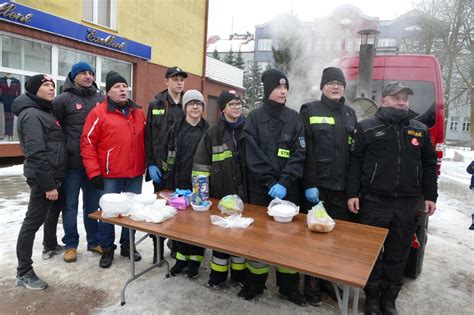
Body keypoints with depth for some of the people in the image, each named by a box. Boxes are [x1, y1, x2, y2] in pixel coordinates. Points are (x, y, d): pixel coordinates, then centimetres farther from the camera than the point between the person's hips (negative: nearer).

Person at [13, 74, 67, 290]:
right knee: (33, 221, -4)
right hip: (42, 177, -11)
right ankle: (23, 272, 5)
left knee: (54, 210, 25)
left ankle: (50, 244, 46)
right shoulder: (32, 114, -17)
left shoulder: (45, 111, 15)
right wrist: (48, 185, -24)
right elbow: (36, 154, -23)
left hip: (52, 174, 11)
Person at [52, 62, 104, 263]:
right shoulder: (63, 100, -3)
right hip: (72, 163, -3)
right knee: (70, 206, 7)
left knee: (93, 205, 13)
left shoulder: (101, 100, 9)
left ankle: (94, 241, 26)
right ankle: (70, 244, 21)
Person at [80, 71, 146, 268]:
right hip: (110, 175, -4)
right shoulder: (99, 113, -5)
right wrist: (94, 173, -11)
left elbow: (145, 141, 17)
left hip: (136, 174, 4)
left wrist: (148, 165, 13)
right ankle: (107, 249, 23)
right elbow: (87, 143, -7)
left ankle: (127, 245, 28)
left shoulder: (138, 112, 11)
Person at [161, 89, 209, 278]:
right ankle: (181, 257, 26)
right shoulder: (176, 129, 4)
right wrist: (169, 175, 4)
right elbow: (164, 152, 7)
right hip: (178, 183, 2)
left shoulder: (208, 130, 2)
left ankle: (194, 259, 20)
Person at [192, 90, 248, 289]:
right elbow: (201, 164, 0)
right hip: (220, 193, -1)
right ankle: (218, 275, 26)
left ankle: (239, 274, 29)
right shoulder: (213, 133, 0)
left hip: (244, 192, 1)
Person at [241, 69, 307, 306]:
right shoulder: (254, 118, 1)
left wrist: (284, 183, -15)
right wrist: (270, 183, -13)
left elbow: (299, 155, -4)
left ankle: (289, 285, 23)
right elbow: (253, 156, -5)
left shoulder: (294, 118, 4)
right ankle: (255, 282, 24)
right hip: (260, 188, 0)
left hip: (288, 188, 1)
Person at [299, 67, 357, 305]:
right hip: (318, 186, -4)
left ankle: (331, 281, 26)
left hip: (342, 188, 4)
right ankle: (312, 283, 19)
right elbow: (305, 151, -7)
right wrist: (309, 184, -13)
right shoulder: (310, 111, 1)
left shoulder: (350, 114, 15)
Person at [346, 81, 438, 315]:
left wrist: (430, 196, 9)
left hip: (407, 203, 3)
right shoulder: (367, 127, 1)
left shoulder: (420, 130, 12)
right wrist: (352, 194, -7)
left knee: (398, 254, 12)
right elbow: (355, 162, -2)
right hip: (374, 201, -3)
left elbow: (429, 165, 15)